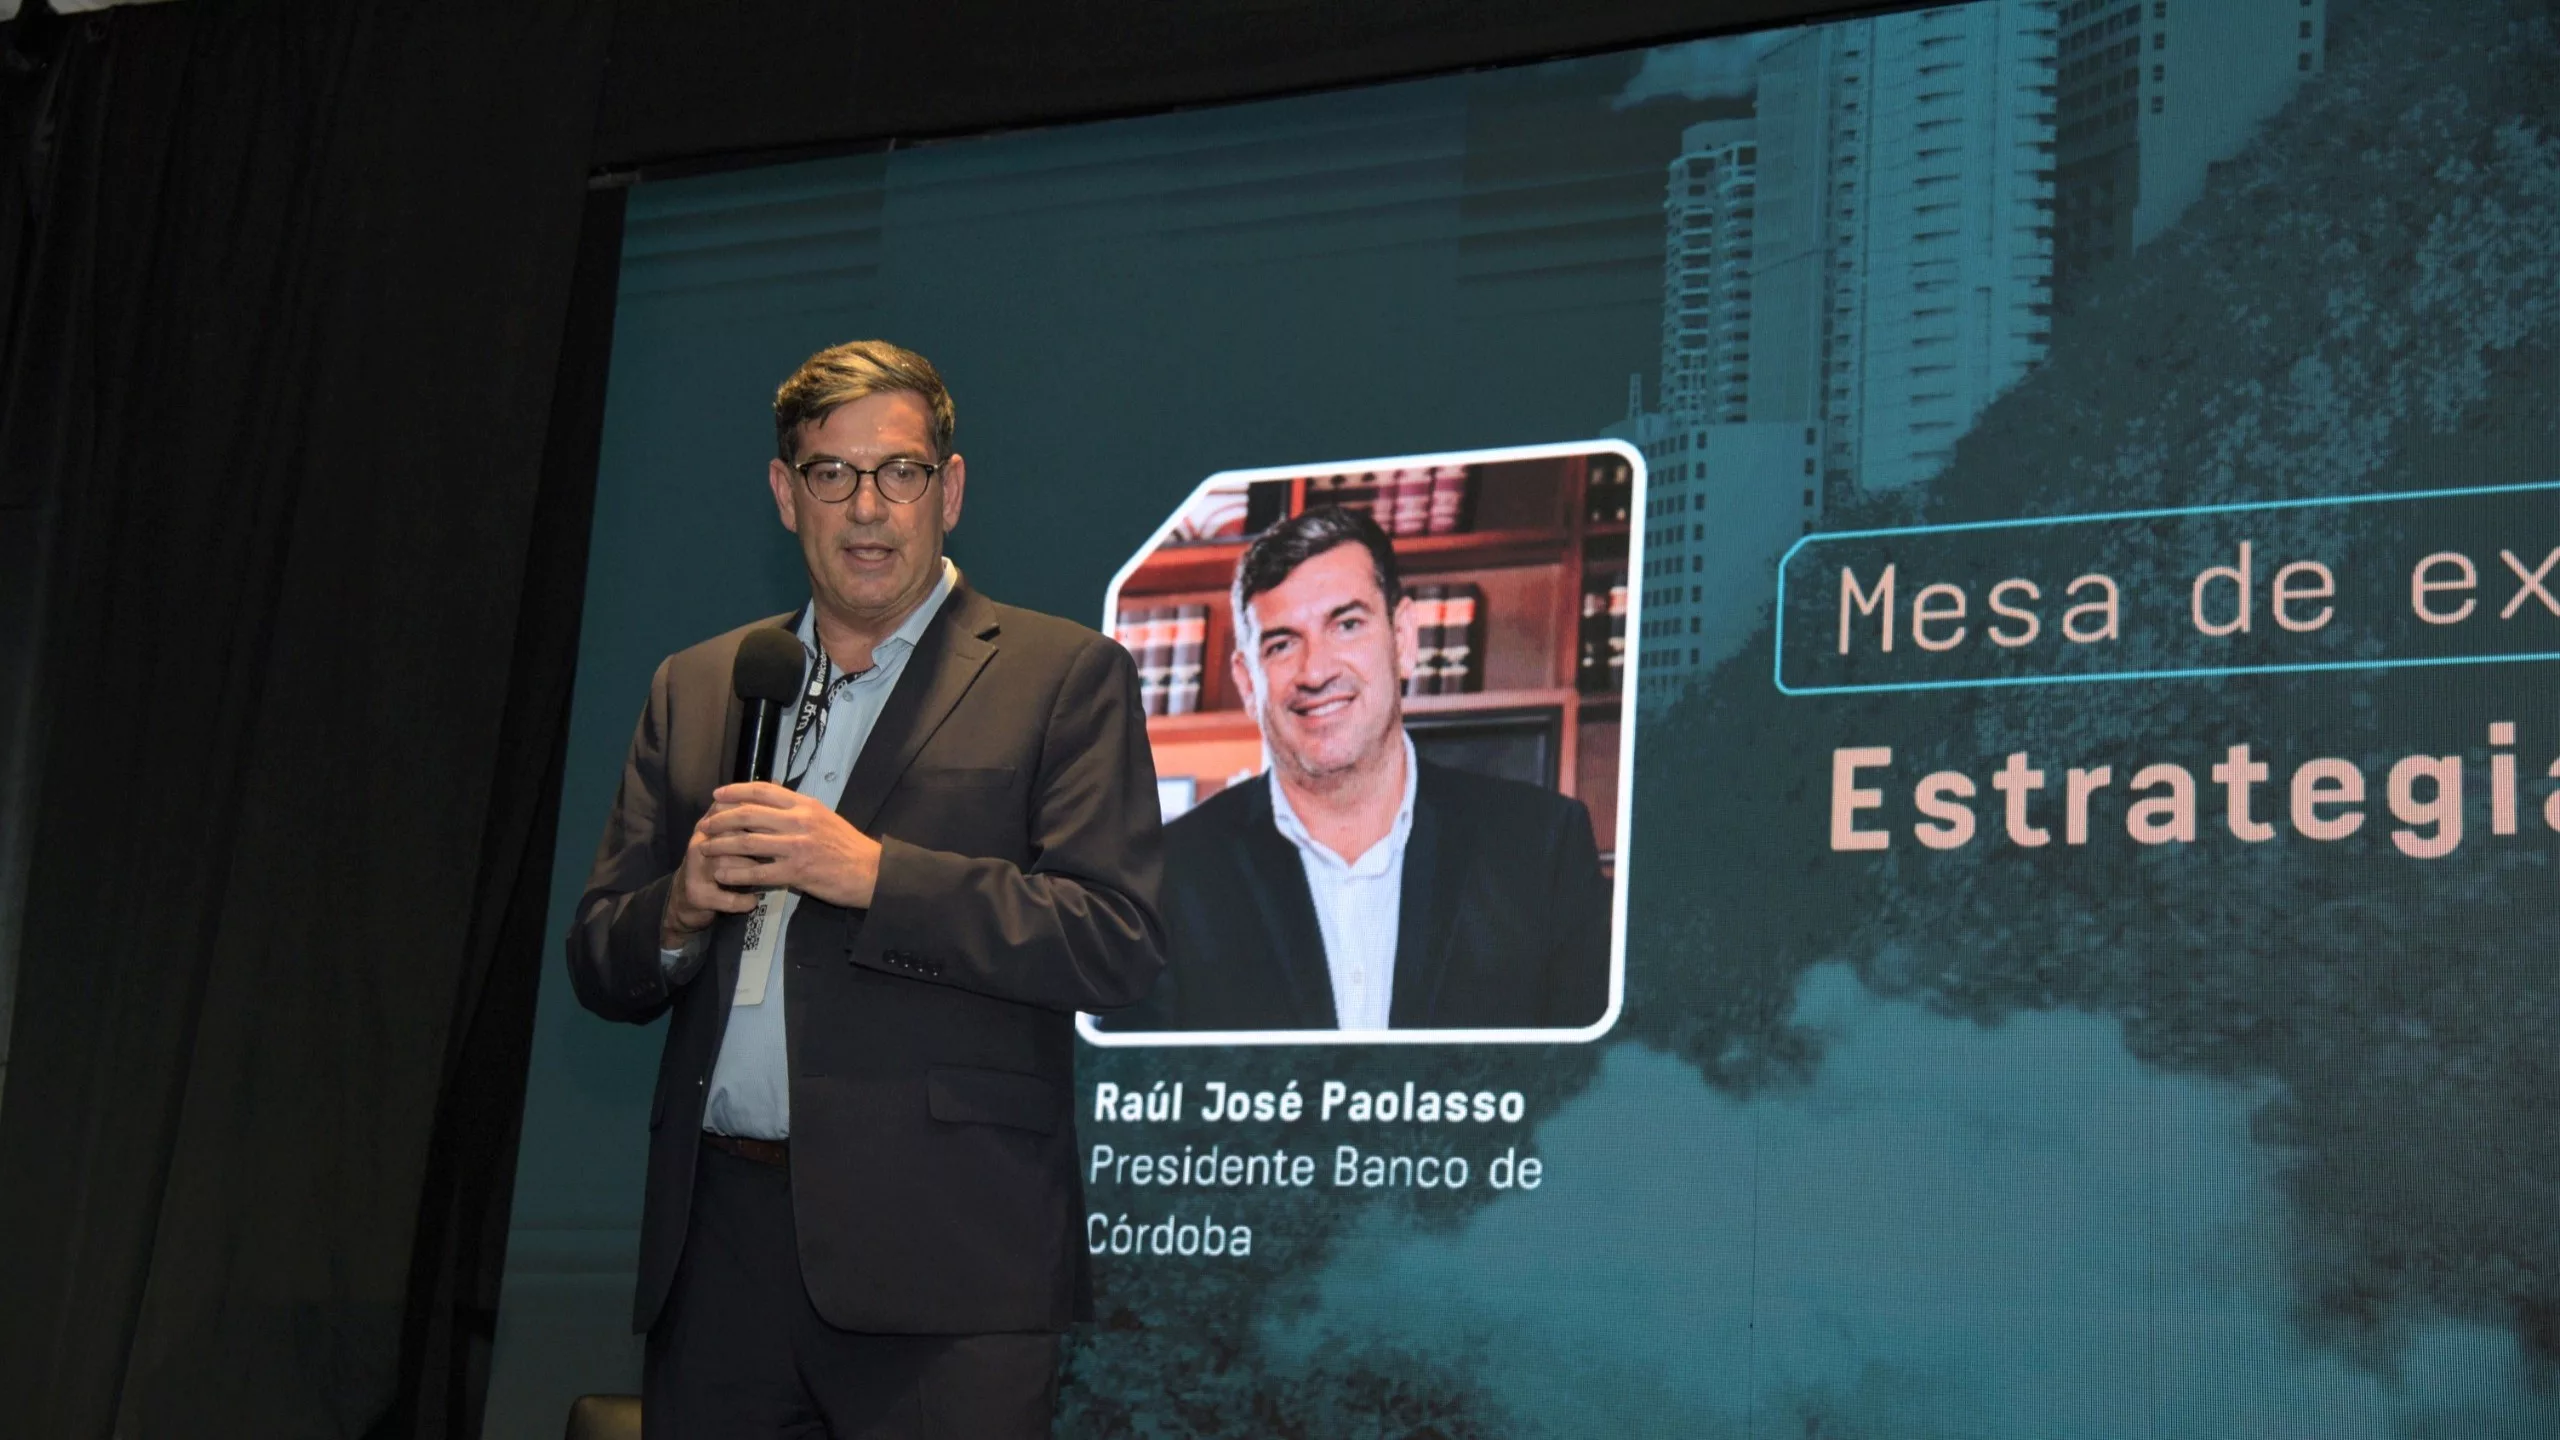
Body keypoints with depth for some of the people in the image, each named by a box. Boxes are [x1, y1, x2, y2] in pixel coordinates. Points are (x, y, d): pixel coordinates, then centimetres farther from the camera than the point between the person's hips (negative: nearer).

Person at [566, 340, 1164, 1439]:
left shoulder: (1062, 678, 3)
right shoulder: (694, 688, 18)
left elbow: (1119, 945, -8)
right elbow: (598, 967, 18)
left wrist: (873, 874, -15)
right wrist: (678, 912, -5)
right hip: (719, 1248, 4)